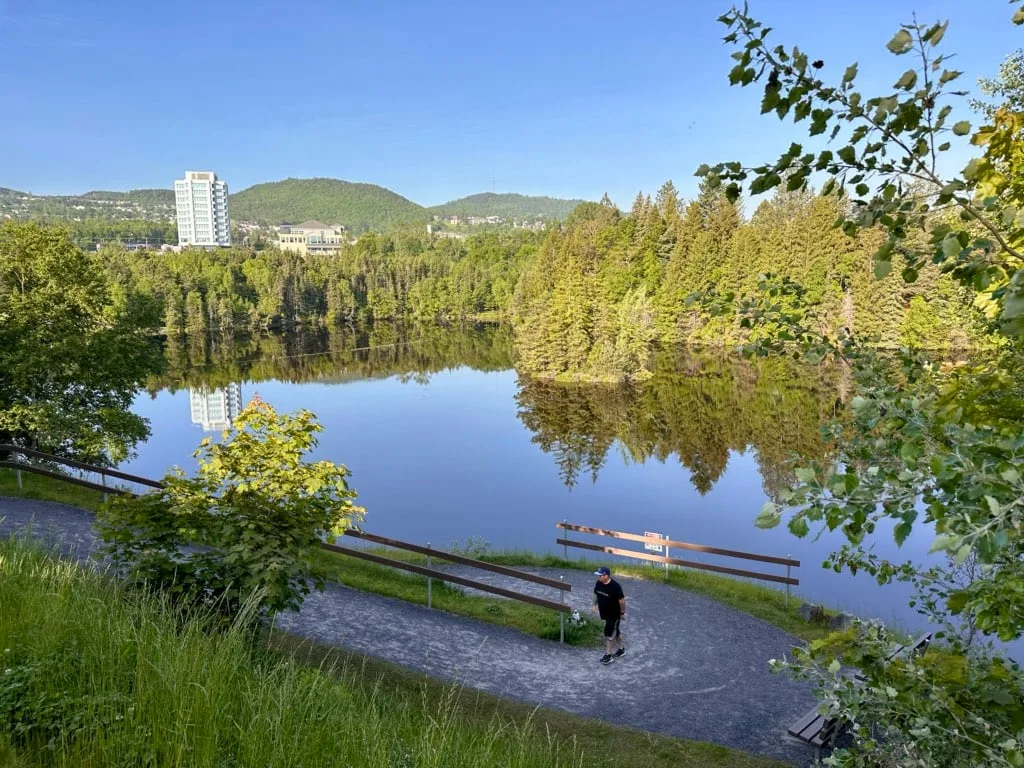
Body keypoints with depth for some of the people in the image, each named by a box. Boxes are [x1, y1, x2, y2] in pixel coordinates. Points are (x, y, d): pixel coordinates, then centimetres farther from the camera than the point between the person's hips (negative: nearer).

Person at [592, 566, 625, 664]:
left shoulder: (615, 586, -27)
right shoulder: (599, 583, -7)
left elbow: (621, 600, -20)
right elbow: (596, 594, 11)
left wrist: (622, 613, -14)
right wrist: (595, 605, 13)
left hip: (614, 614, -7)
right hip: (605, 613, 7)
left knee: (609, 633, -3)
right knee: (615, 631, 21)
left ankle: (608, 655, 10)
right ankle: (621, 650, 37)